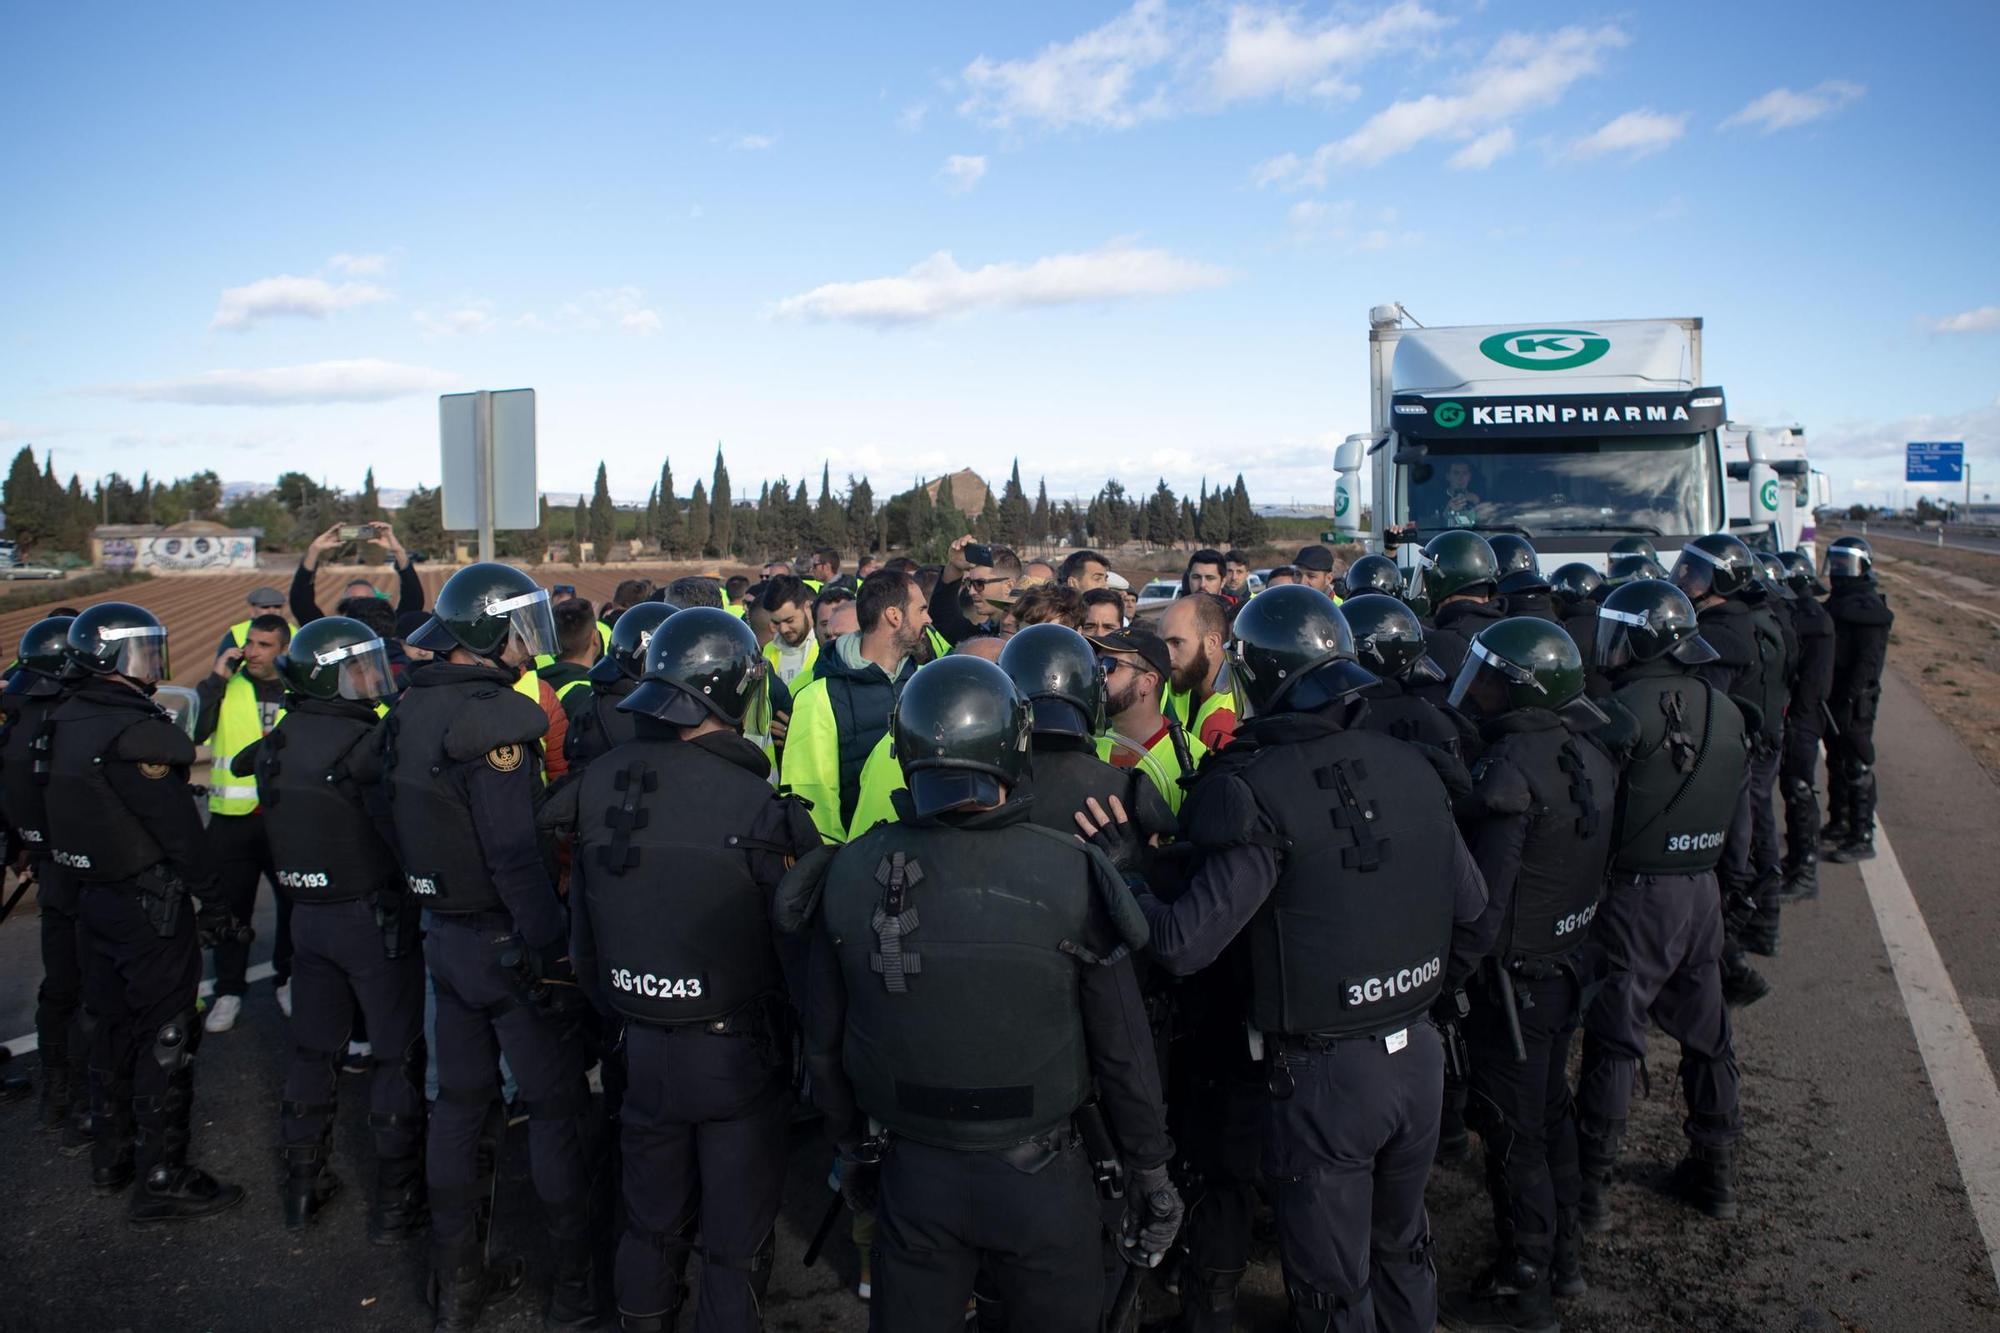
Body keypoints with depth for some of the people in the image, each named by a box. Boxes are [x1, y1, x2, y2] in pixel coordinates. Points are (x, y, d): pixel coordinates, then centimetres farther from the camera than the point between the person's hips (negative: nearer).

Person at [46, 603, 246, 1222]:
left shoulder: (68, 722, 7)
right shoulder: (132, 730, -21)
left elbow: (74, 809, 14)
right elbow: (177, 825, -21)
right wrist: (214, 902, -15)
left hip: (92, 894, 9)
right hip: (148, 899, -9)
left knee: (111, 1025, 19)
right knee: (165, 1036, -1)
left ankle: (112, 1155, 32)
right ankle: (162, 1179, 4)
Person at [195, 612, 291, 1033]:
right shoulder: (225, 686, 1)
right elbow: (189, 733, -14)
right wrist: (215, 679, -15)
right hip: (232, 817, -1)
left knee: (295, 903, 12)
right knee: (231, 905, 9)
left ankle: (288, 978, 31)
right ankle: (228, 990, 22)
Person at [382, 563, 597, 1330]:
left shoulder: (410, 710, 6)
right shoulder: (490, 716, -21)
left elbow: (406, 824, 12)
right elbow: (516, 856, -26)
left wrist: (437, 909, 18)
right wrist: (557, 949, -20)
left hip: (446, 936, 8)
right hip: (509, 942, -8)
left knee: (462, 1100, 18)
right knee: (558, 1106, 6)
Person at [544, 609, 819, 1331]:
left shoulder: (598, 784, -6)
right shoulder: (754, 805, -23)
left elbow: (583, 933, 4)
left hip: (643, 1048, 5)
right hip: (739, 1053, -5)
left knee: (652, 1224, 25)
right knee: (735, 1242, 13)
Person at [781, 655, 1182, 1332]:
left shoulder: (848, 875, -11)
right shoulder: (1071, 875, -18)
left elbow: (824, 1040, 1)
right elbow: (1122, 1048, -11)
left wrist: (853, 1147, 17)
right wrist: (1149, 1172, 4)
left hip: (910, 1174, 2)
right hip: (1037, 1175, -2)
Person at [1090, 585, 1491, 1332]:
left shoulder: (1258, 789, -21)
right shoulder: (1410, 767, -1)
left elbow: (1183, 942, -25)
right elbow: (1471, 915, 4)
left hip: (1323, 1074, -6)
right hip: (1419, 1056, 6)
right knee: (1400, 1243, 28)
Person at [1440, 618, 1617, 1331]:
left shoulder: (1512, 765, -27)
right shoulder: (1586, 747, 0)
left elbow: (1482, 894, -26)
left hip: (1517, 976, -8)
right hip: (1572, 958, 8)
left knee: (1512, 1131, 7)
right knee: (1549, 1110, 23)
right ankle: (1563, 1254, 39)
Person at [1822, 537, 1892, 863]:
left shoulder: (1869, 607, -14)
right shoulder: (1837, 602, 16)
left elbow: (1869, 660, -20)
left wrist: (1849, 696, -24)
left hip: (1855, 701, -10)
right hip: (1833, 699, 10)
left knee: (1857, 768, -6)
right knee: (1836, 763, 18)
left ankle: (1862, 838, -2)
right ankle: (1839, 824, 30)